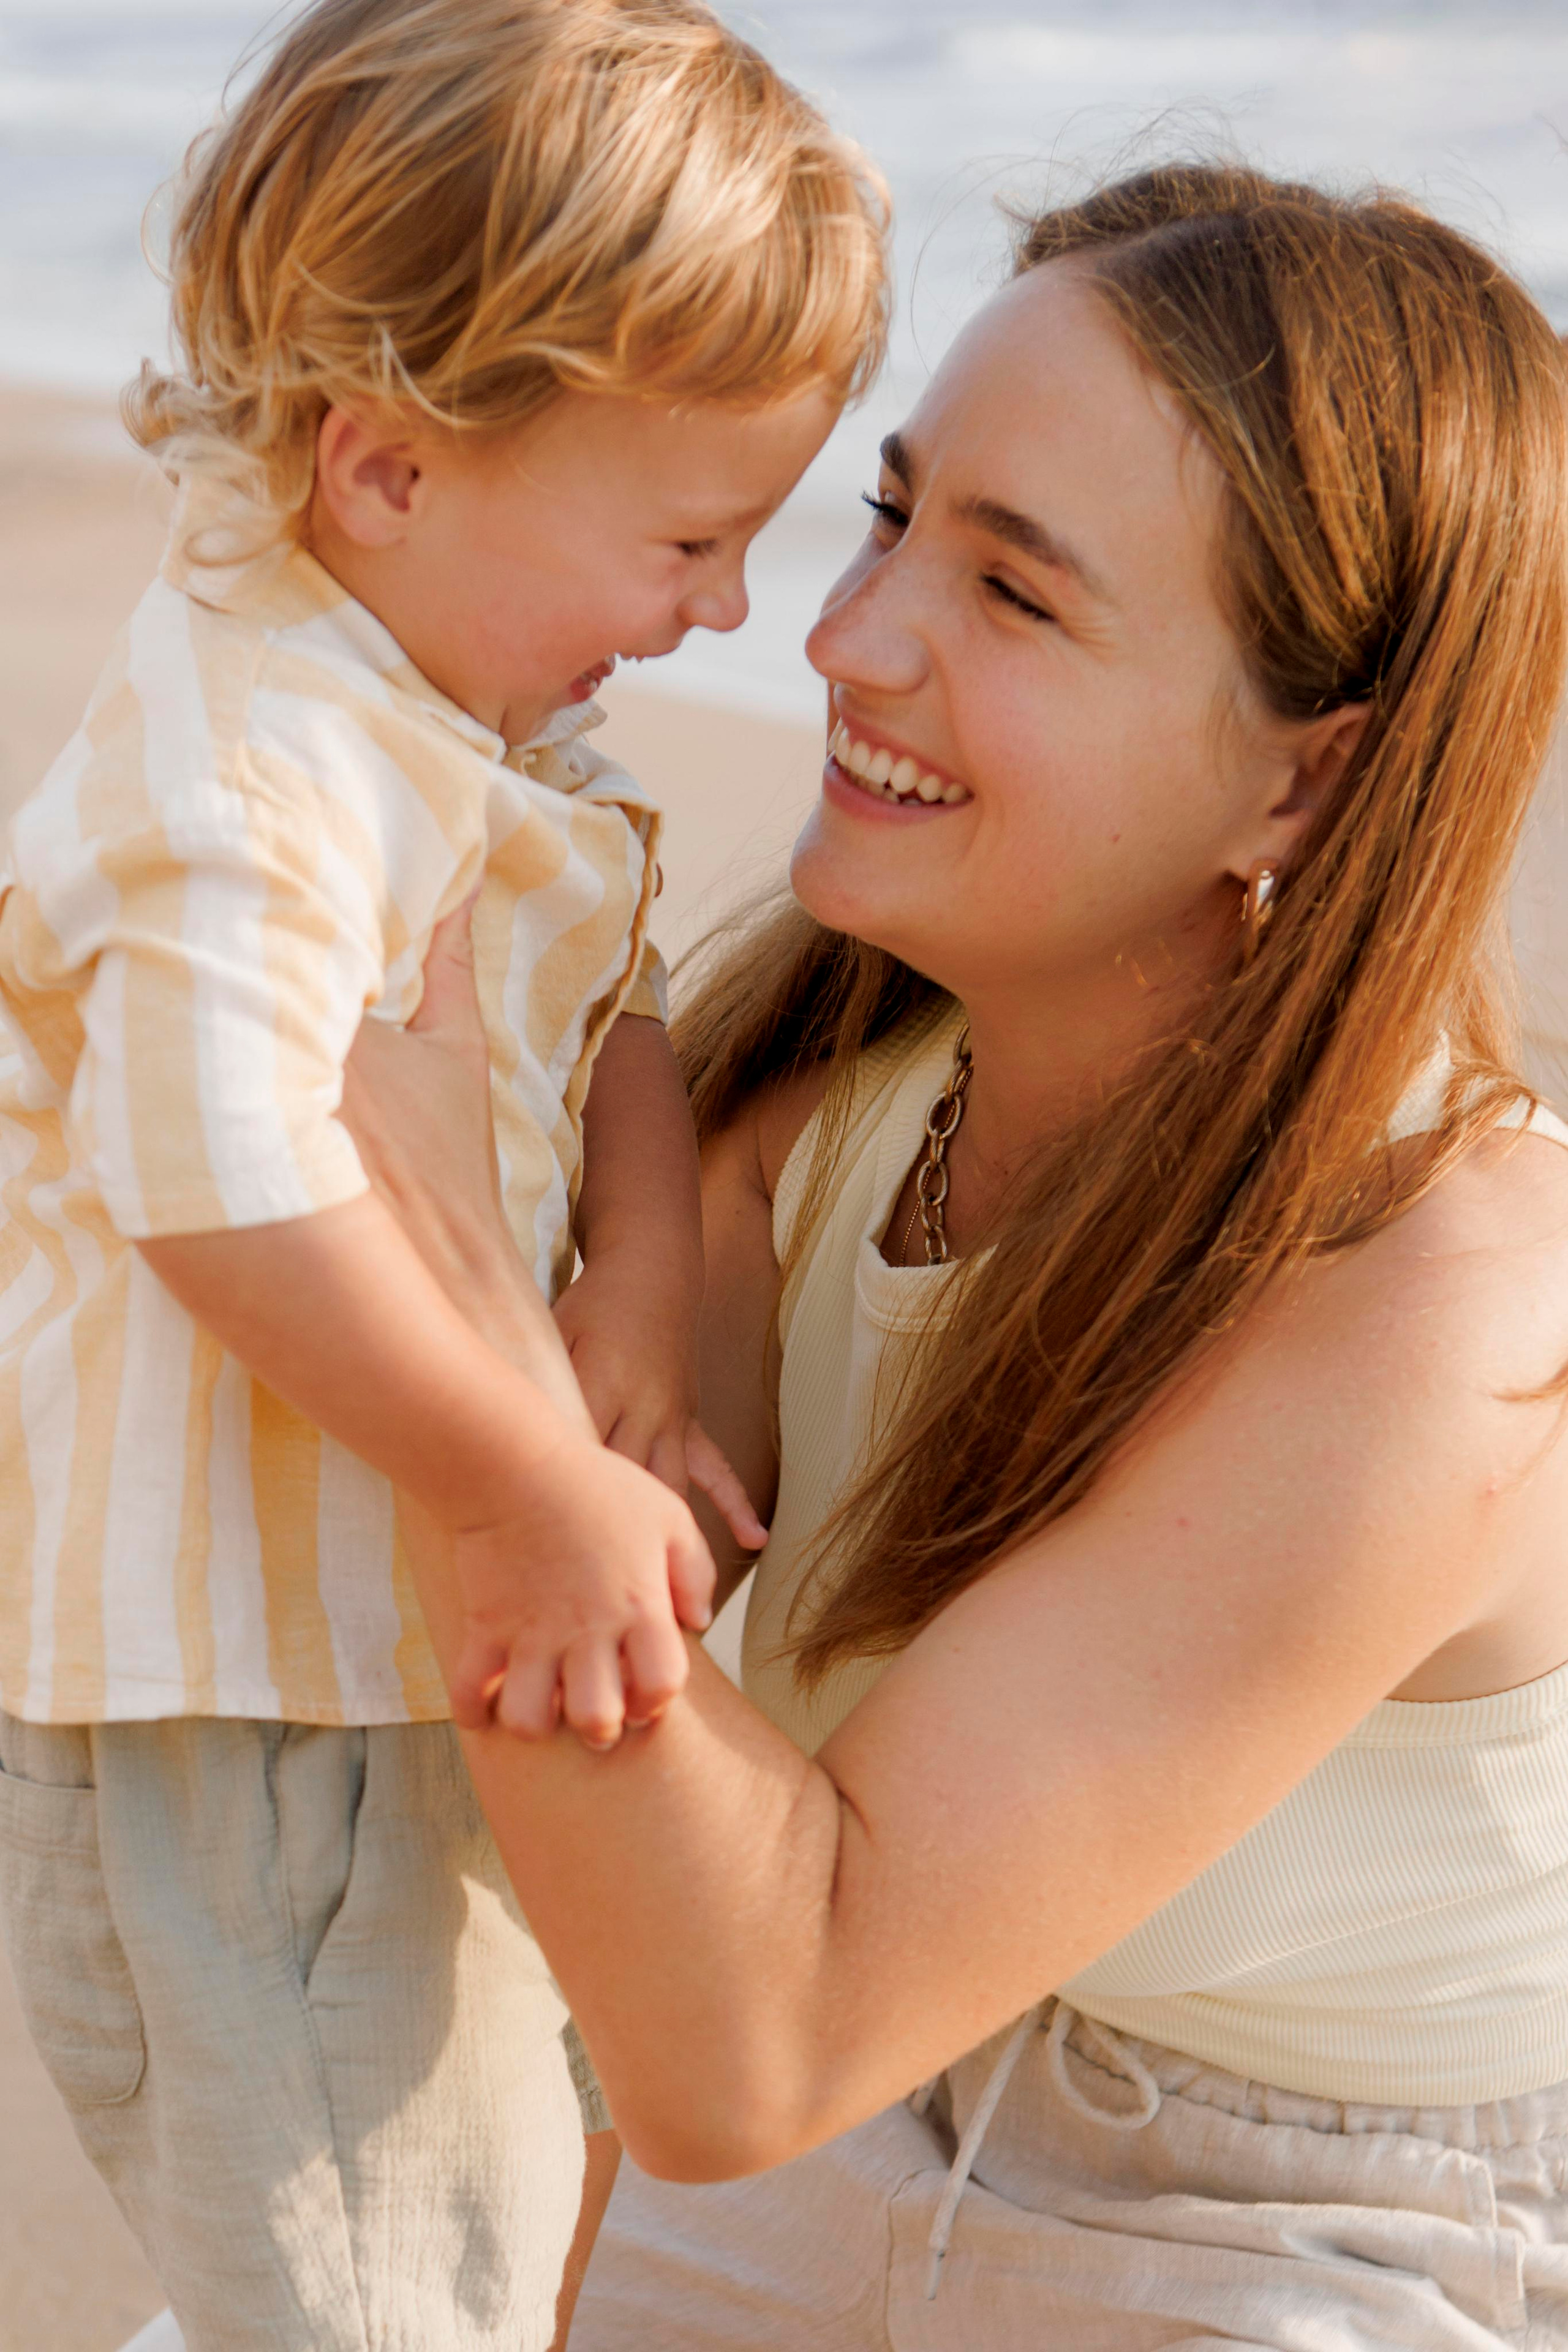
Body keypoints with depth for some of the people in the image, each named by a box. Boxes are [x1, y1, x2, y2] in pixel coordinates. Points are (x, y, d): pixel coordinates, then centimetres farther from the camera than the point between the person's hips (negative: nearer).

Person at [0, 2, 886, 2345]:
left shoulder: (478, 694, 5)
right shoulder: (249, 789, -29)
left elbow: (610, 1010, 8)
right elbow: (234, 1202, -37)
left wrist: (649, 1273, -10)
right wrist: (544, 1501, -29)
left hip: (396, 1626, 10)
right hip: (226, 1696, -10)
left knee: (494, 2139, 29)